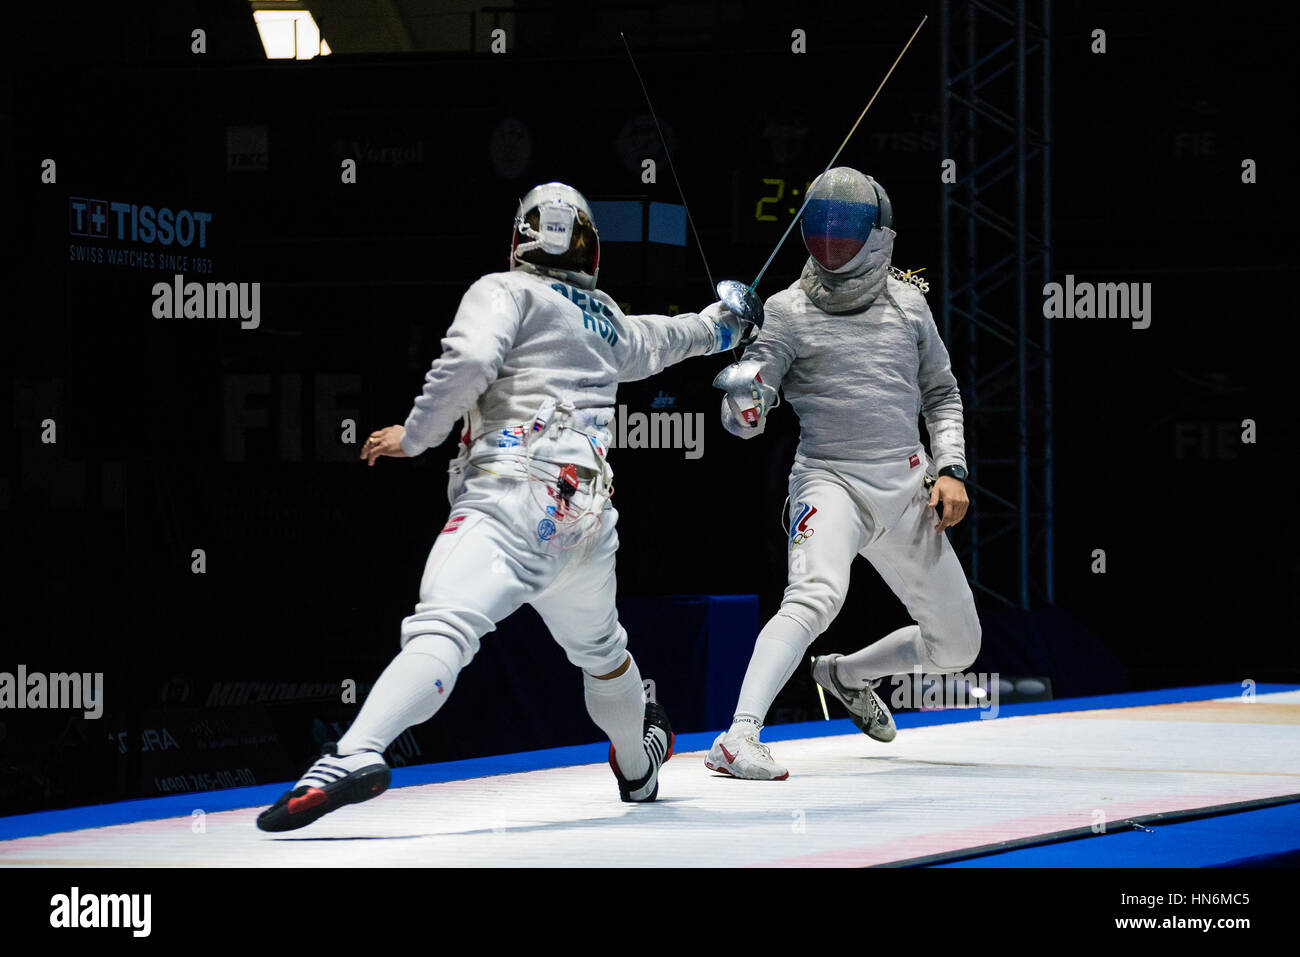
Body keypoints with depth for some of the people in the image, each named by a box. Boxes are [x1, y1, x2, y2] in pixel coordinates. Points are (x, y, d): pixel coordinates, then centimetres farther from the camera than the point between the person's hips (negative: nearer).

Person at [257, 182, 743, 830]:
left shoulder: (506, 291, 8)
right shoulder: (610, 323, 27)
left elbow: (470, 359, -12)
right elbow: (667, 339, 49)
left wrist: (413, 436, -2)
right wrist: (719, 321, 70)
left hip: (513, 493, -6)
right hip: (588, 516, 6)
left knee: (444, 626, -27)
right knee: (597, 645, 31)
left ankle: (357, 753, -48)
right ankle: (638, 769, 53)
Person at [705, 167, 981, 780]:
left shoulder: (908, 303, 6)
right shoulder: (790, 311, -4)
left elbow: (941, 395, 18)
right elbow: (746, 422, -7)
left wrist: (951, 469, 4)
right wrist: (742, 398, -30)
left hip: (907, 490, 5)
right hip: (830, 482, -5)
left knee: (955, 647, 12)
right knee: (817, 596, -35)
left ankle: (845, 673, 38)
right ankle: (737, 740, -41)